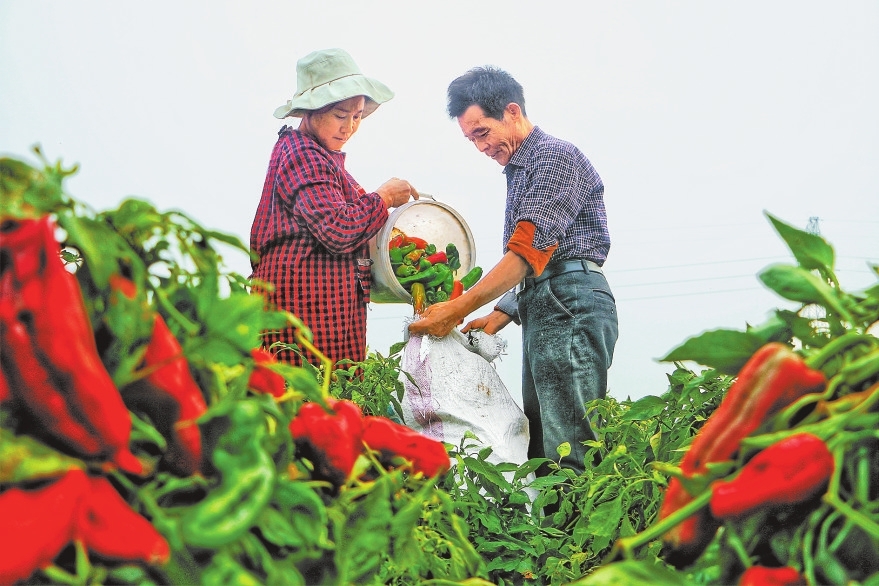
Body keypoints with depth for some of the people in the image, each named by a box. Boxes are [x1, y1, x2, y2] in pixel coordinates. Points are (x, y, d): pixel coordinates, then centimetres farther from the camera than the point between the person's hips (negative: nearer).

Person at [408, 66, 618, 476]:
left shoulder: (556, 157, -5)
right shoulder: (519, 172, 25)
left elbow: (529, 251, -17)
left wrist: (458, 309, -18)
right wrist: (497, 318, 15)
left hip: (570, 307, -10)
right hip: (541, 311, 10)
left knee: (566, 449, -13)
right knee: (539, 446, 7)